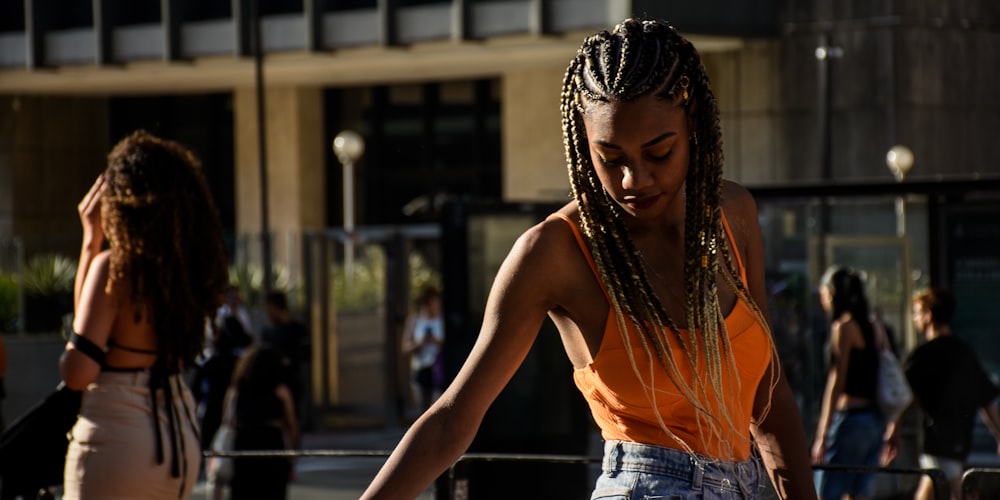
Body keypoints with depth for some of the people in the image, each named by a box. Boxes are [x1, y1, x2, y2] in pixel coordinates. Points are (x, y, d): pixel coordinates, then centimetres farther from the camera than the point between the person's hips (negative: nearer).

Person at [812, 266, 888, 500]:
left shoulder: (843, 326, -8)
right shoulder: (873, 327, 14)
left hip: (850, 417, -8)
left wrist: (823, 434, -14)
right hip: (875, 418, 8)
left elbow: (836, 383, -13)